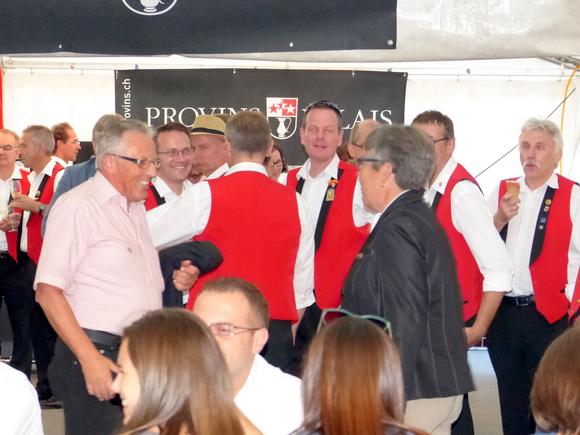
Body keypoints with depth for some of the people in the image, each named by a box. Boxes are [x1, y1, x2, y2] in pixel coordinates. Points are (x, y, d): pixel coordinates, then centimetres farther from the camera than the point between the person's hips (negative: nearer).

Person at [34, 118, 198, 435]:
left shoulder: (136, 206, 15)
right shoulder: (77, 206, -11)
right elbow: (48, 291, -16)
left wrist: (177, 278, 7)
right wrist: (90, 359, -22)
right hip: (96, 354, -8)